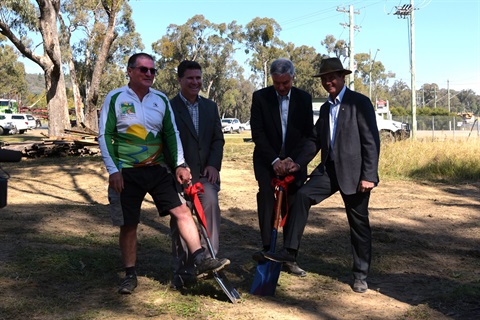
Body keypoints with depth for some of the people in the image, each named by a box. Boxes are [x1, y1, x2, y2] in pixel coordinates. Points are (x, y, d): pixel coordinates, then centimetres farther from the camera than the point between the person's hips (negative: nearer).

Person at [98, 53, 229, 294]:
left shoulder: (161, 99, 6)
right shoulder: (115, 98, -3)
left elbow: (172, 133, 8)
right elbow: (105, 136, -4)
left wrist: (180, 164, -2)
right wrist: (113, 170, -11)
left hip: (158, 170, 3)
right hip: (127, 174, -2)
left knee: (182, 211, -9)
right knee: (128, 225, 4)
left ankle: (201, 262, -8)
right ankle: (130, 275, 19)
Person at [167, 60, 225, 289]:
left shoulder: (210, 106, 14)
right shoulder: (169, 107, -1)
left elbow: (218, 139, 11)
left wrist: (213, 165, -4)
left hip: (205, 172, 3)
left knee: (210, 201, -21)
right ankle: (182, 271, 10)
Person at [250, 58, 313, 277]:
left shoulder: (303, 98, 2)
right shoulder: (260, 97, -2)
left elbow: (308, 133, -1)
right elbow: (257, 132, -8)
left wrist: (291, 159, -14)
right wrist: (274, 160, -17)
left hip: (294, 161, 2)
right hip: (267, 160, -1)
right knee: (266, 194, -23)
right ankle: (267, 248, -24)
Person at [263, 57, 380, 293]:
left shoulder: (360, 103, -6)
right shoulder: (325, 108, 15)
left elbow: (371, 141, -11)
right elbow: (315, 139, 13)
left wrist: (369, 176, -17)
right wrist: (299, 163, -2)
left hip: (354, 172, -6)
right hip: (329, 169, 6)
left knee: (359, 224, 4)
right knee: (302, 195, -15)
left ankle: (360, 276, 18)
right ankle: (289, 251, -10)